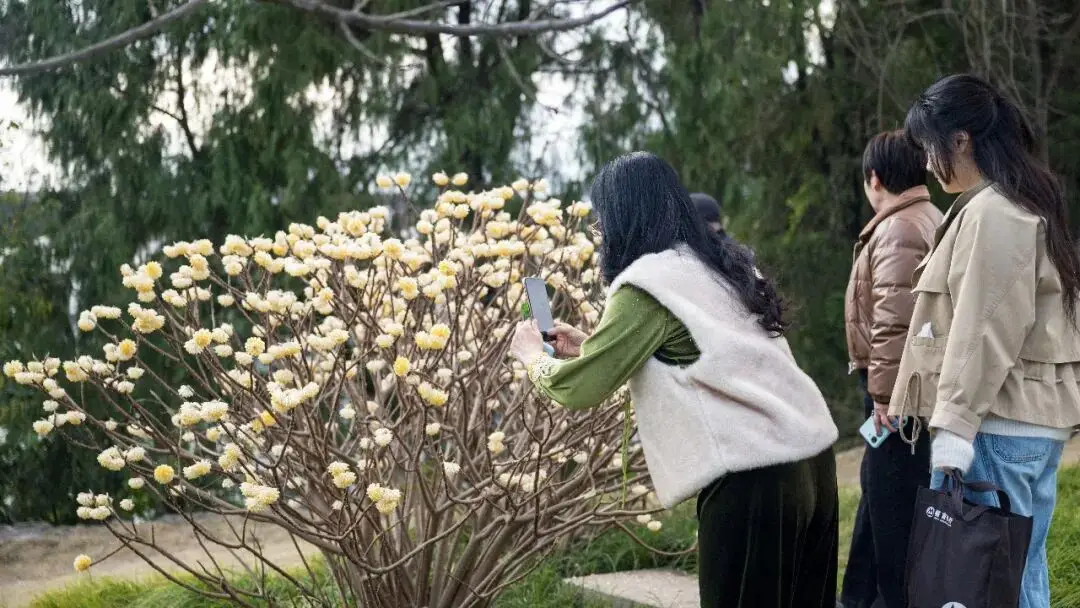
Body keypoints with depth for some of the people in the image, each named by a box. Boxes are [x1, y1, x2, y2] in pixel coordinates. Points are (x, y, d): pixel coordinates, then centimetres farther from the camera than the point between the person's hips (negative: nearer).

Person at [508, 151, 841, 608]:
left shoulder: (650, 283, -8)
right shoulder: (721, 262, 16)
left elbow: (579, 388, -7)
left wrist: (534, 356, 14)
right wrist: (588, 345, 28)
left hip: (753, 480, -8)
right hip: (811, 457, 8)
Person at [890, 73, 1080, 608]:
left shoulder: (991, 213, -13)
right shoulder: (1024, 204, 18)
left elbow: (985, 330, -20)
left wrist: (955, 422, -21)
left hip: (997, 424, -10)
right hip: (1035, 418, 10)